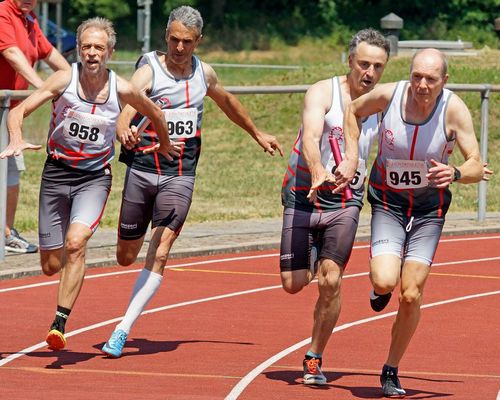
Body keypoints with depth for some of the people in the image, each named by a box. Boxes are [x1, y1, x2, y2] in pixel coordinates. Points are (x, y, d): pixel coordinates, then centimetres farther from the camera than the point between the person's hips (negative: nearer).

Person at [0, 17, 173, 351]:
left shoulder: (122, 90, -8)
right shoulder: (64, 79, -10)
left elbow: (155, 113, 13)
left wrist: (165, 145, 27)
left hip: (95, 176, -1)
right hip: (57, 172, 1)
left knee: (76, 243, -26)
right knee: (51, 266, 4)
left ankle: (60, 323, -23)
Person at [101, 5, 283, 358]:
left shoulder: (204, 74, 6)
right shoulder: (148, 72, -9)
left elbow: (227, 101, 28)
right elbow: (125, 114, -25)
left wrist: (257, 134, 40)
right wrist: (125, 134, -49)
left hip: (180, 175, 2)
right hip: (142, 168, -2)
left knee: (159, 255, -14)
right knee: (126, 257, 9)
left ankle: (122, 331, -13)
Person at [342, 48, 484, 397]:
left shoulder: (454, 109, -19)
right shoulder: (388, 95, -17)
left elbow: (477, 167, -19)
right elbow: (353, 111, 6)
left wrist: (455, 174, -41)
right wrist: (352, 158, -1)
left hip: (429, 208, 0)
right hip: (388, 202, 0)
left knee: (411, 295, -5)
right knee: (385, 283, -21)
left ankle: (391, 371, 15)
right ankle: (381, 288, 19)